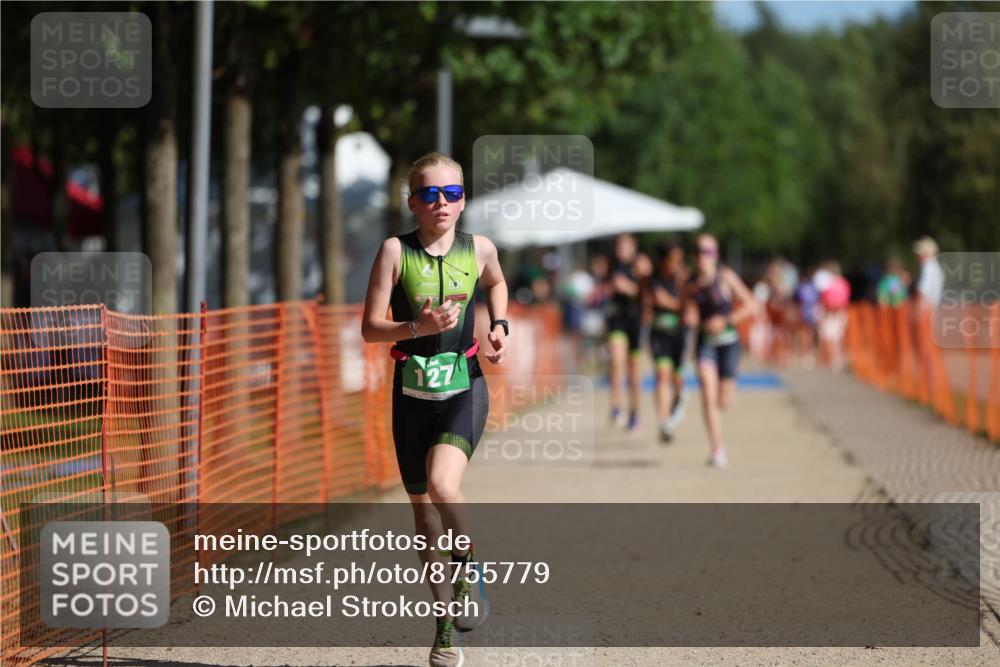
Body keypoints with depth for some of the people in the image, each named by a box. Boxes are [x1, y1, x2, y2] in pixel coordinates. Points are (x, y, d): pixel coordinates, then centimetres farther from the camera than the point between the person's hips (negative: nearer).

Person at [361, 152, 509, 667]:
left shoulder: (479, 248, -1)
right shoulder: (395, 250, -7)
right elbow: (370, 328, -8)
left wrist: (499, 325, 8)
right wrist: (418, 327, -24)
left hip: (465, 388, -1)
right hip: (412, 391, 1)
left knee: (442, 484, -27)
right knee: (422, 508, 8)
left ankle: (468, 566, 2)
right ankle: (447, 625, 23)